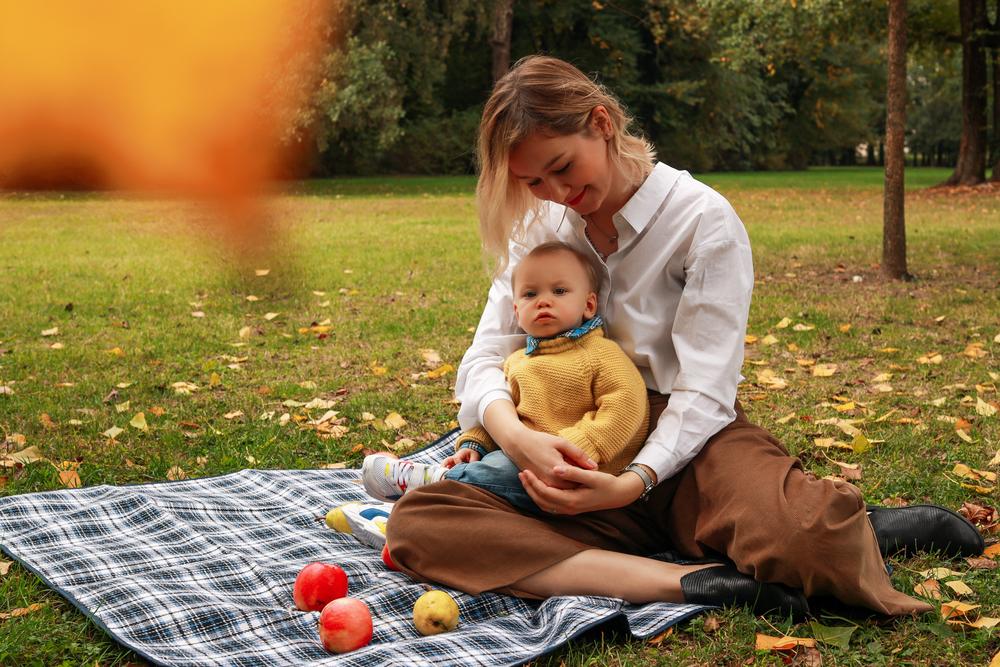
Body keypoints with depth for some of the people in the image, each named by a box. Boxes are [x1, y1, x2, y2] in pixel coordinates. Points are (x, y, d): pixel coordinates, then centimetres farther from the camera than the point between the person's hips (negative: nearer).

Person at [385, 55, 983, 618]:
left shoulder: (705, 221, -8)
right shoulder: (540, 227, 8)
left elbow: (704, 392, -12)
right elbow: (485, 359, 0)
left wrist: (632, 484, -30)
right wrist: (517, 436, -23)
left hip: (683, 448, -5)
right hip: (580, 461, 5)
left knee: (811, 533, -40)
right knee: (416, 523, -26)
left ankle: (864, 531, 0)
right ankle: (694, 583, -30)